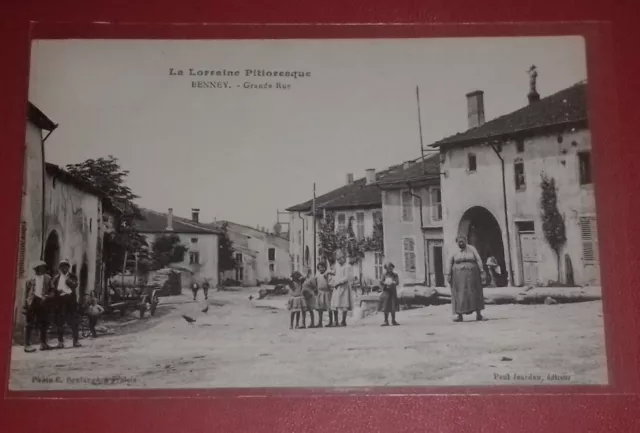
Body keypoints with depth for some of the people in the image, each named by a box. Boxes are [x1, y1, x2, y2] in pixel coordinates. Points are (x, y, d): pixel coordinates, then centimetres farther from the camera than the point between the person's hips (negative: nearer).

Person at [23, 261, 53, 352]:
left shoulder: (47, 279, 12)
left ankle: (43, 343, 16)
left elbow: (52, 290, 7)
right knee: (30, 324, -5)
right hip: (32, 303, -2)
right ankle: (27, 344, -7)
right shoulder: (31, 280, 8)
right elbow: (26, 292, 6)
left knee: (43, 324, 7)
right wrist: (26, 304, -3)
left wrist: (47, 296, -12)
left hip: (43, 303, 3)